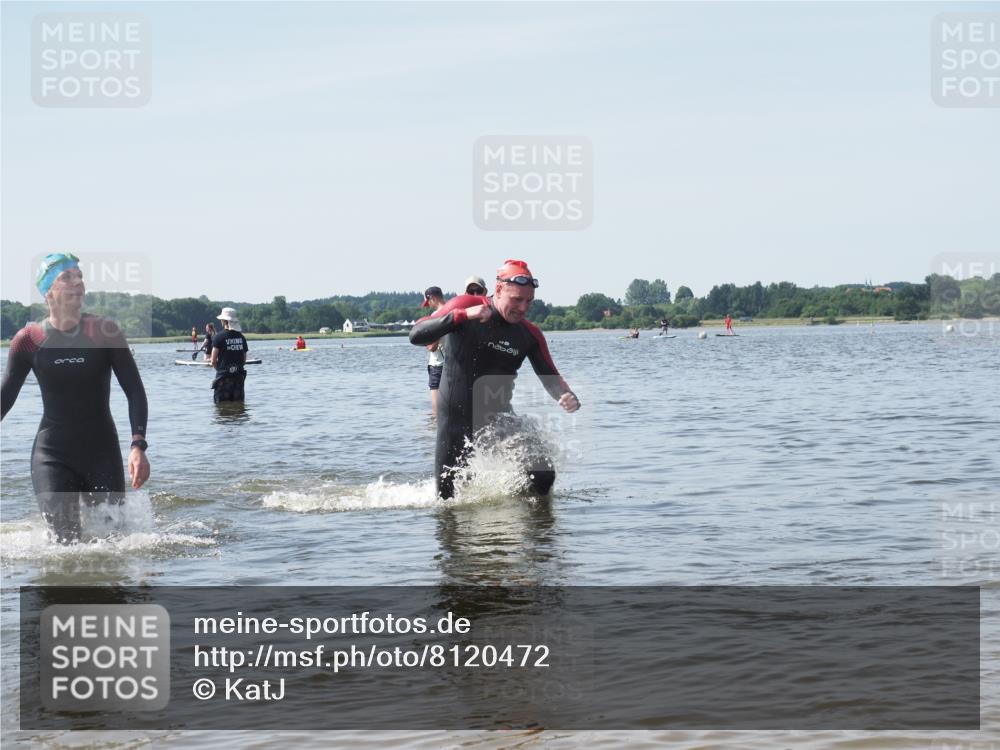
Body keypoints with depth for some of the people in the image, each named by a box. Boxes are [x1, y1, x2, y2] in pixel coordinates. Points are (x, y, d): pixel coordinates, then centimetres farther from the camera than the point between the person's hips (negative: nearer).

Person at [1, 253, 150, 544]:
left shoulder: (104, 332, -4)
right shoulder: (28, 340, -2)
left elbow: (134, 391, -4)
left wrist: (138, 445, -17)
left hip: (103, 454, 0)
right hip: (52, 456, 0)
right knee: (66, 542, -11)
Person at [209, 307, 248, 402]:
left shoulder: (219, 337, -9)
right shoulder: (241, 337, 5)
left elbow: (213, 361, -9)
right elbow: (244, 360, 10)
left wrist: (219, 369, 9)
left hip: (223, 377, -4)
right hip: (239, 376, 5)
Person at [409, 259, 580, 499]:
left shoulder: (530, 335, 0)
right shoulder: (466, 305, -11)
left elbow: (550, 378, 1)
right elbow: (416, 335, -20)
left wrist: (569, 398, -22)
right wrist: (463, 316, -33)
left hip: (500, 420, 3)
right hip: (457, 422, -3)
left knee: (544, 478, -11)